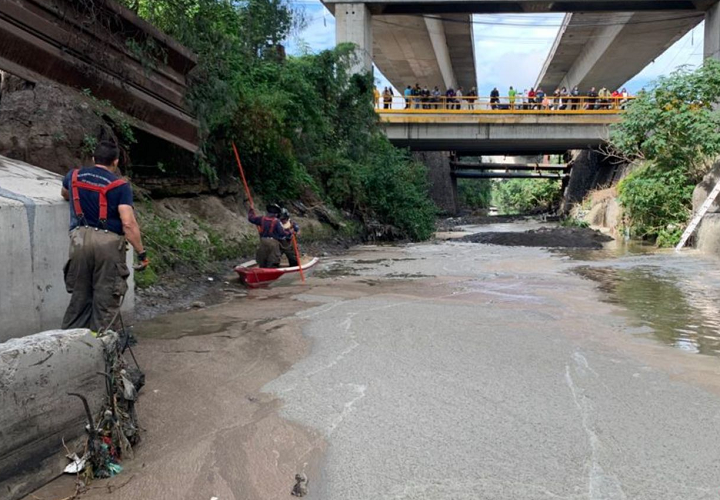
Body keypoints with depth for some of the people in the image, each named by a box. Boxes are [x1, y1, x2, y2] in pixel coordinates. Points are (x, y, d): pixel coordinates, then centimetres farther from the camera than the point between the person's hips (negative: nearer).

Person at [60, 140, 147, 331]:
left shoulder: (74, 176, 13)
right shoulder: (120, 185, -2)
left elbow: (64, 195, 38)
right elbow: (129, 224, -12)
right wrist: (141, 253, -7)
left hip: (80, 238, 4)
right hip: (108, 241, -4)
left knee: (80, 294, 15)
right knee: (105, 296, 4)